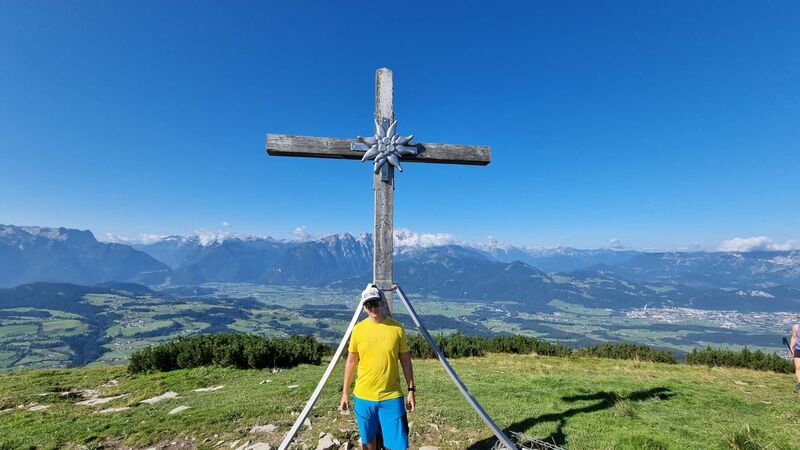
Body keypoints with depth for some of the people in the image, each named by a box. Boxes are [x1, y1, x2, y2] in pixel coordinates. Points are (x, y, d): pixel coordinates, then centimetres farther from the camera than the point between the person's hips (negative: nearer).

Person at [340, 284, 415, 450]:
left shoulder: (397, 328, -6)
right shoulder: (358, 329, -4)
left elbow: (406, 361, 1)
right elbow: (351, 362, 4)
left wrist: (411, 390, 0)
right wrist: (345, 393, 5)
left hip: (391, 397, -1)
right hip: (363, 397, 1)